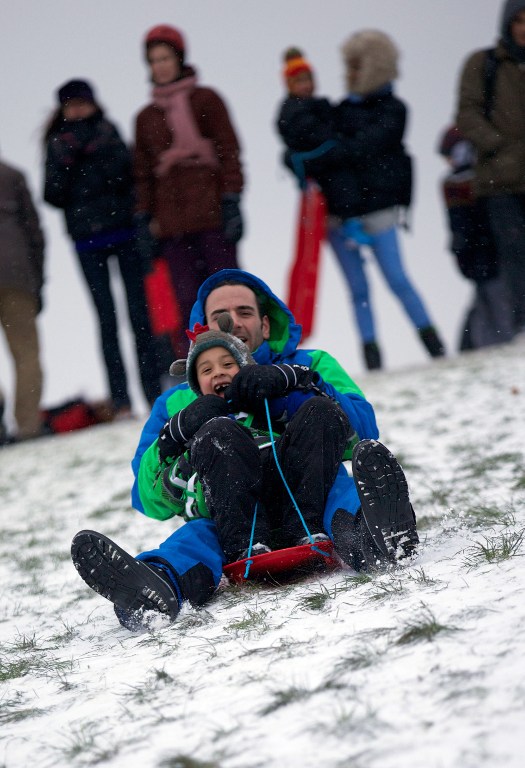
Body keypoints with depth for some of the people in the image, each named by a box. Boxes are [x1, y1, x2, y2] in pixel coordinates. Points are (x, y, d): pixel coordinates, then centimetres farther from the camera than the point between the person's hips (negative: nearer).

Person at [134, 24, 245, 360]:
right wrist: (145, 219, 10)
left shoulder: (205, 100, 5)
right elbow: (143, 174, 18)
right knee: (187, 300, -3)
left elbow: (229, 152, 1)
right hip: (171, 223, 3)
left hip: (211, 214, -3)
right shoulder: (146, 117, 16)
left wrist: (232, 202, -8)